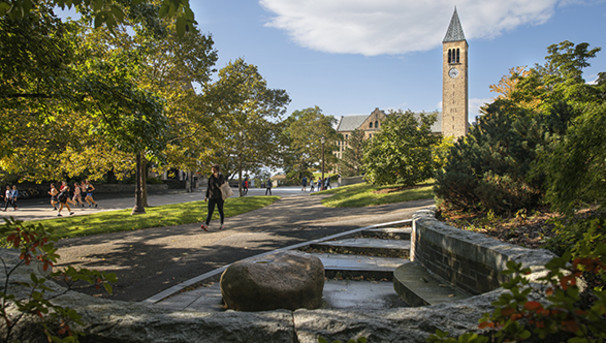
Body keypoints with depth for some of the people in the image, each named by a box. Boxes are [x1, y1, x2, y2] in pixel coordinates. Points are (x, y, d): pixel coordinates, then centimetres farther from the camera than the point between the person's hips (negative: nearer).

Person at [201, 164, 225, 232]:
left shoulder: (222, 177, -3)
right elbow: (208, 187, 9)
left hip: (219, 197, -2)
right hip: (211, 197, 2)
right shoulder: (210, 178, 4)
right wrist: (206, 196, 6)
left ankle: (222, 225, 24)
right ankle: (206, 225, -19)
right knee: (210, 211, -8)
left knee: (220, 211, 7)